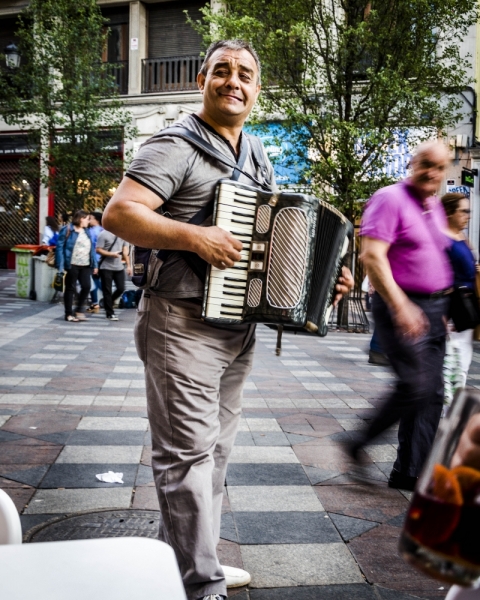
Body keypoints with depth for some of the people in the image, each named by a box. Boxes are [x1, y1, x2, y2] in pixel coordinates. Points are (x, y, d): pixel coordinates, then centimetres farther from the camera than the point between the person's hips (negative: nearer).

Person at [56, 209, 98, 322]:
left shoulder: (86, 231, 14)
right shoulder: (67, 230, -5)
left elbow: (91, 248, 14)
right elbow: (60, 247, -8)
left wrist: (94, 264, 8)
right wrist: (61, 266, -15)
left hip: (85, 265, 6)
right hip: (72, 265, -5)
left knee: (86, 287, 2)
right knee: (71, 288, 3)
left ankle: (79, 310, 20)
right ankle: (69, 314, 13)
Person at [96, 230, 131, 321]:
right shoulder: (104, 234, -8)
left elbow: (125, 251, 10)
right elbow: (98, 250, -10)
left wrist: (128, 265, 7)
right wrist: (111, 254, -19)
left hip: (119, 267, 5)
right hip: (106, 267, -5)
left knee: (121, 288, 4)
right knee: (107, 290, 2)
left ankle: (108, 303, 30)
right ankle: (110, 313, 12)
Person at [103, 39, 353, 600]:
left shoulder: (258, 162, 16)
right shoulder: (176, 148, -10)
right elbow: (117, 213, -20)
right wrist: (195, 237, -26)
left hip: (238, 327, 9)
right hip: (183, 326, -9)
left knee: (213, 448, 17)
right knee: (188, 453, -3)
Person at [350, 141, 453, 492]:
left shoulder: (435, 207, 17)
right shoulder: (390, 199, -9)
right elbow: (372, 255, -19)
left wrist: (443, 309, 19)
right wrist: (400, 306, -26)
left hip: (434, 309, 9)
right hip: (403, 308, -8)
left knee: (433, 394, 6)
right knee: (415, 387, -13)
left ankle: (411, 472, 15)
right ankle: (359, 445, 8)